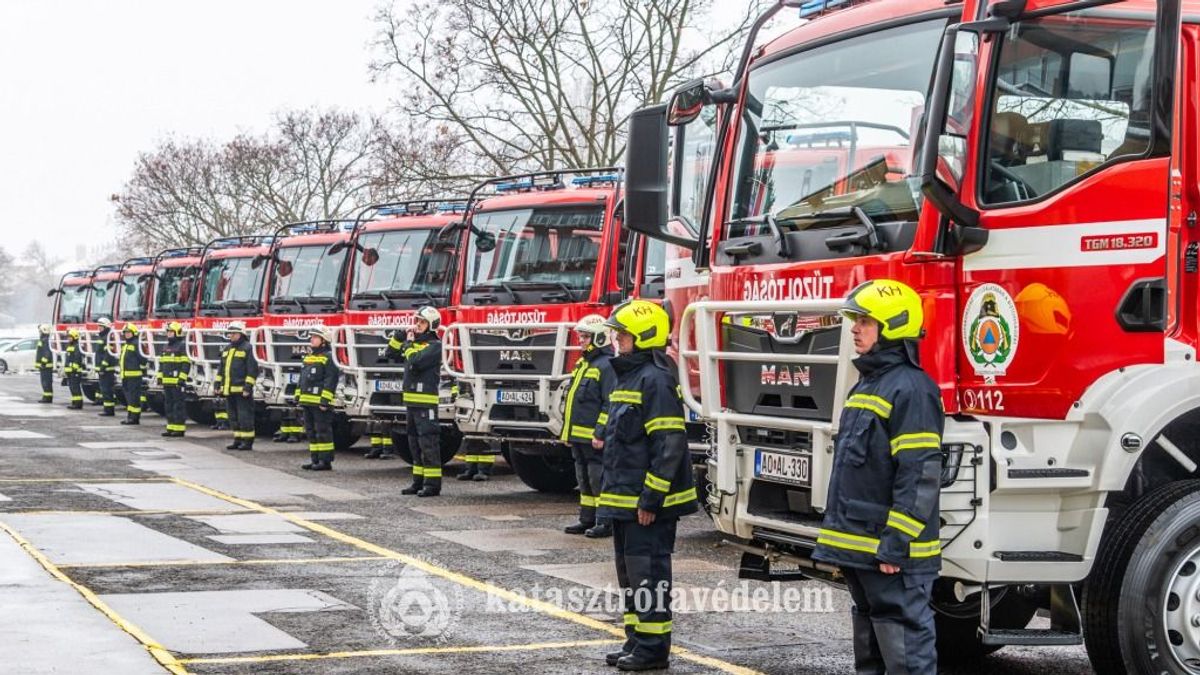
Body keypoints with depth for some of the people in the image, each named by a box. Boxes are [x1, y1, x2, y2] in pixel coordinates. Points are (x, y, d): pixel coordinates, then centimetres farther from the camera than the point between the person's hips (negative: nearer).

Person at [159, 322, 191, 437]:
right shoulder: (166, 347, 17)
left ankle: (179, 429, -4)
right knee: (168, 405, 11)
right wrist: (160, 377, 15)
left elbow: (186, 364, -13)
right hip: (167, 382, 8)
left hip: (177, 382, -8)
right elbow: (161, 363, 23)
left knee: (179, 405, -6)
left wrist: (182, 379, -18)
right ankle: (171, 428, 16)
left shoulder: (181, 347, -7)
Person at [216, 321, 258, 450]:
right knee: (233, 417, 11)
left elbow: (252, 369, -12)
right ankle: (238, 440, 17)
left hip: (241, 390, -8)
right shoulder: (227, 349, 17)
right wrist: (218, 384, 15)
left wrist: (248, 387, -17)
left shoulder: (247, 348, -7)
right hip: (229, 390, 8)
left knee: (244, 416, -6)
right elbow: (221, 368, 22)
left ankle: (248, 442, -2)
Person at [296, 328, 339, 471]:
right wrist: (298, 397, 19)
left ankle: (325, 461, -5)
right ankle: (315, 459, 17)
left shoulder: (328, 358, -8)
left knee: (323, 431, -7)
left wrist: (325, 401, -20)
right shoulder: (309, 358, 19)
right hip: (307, 402, 9)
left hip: (320, 403, -9)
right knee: (311, 431, 11)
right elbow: (302, 380, 24)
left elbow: (330, 381, -15)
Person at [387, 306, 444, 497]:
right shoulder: (414, 343, 16)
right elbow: (391, 354, 19)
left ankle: (433, 483, -7)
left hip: (426, 402, -9)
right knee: (414, 443, 12)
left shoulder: (434, 345, -9)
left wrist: (409, 344, -7)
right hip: (411, 400, 9)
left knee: (428, 442, -8)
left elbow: (416, 361, -22)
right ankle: (418, 481, 19)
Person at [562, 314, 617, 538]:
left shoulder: (606, 366, -13)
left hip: (594, 437, -10)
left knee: (599, 479, -5)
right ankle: (587, 520, 22)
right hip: (579, 436, 10)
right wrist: (567, 432, 21)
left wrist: (601, 434, -23)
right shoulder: (583, 364, 17)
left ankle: (607, 523, 0)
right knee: (584, 480, 14)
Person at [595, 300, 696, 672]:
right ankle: (636, 641, 23)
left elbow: (669, 445, -21)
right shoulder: (629, 376, 15)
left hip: (647, 504, -10)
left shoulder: (655, 380, -16)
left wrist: (651, 499, -22)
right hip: (625, 501, 10)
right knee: (630, 573, 15)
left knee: (649, 574, -4)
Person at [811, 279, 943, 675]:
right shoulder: (867, 385, 17)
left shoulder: (910, 389, -15)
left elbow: (920, 476, -21)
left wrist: (896, 545, -23)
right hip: (860, 549, 10)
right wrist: (840, 540, 21)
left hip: (891, 554, -10)